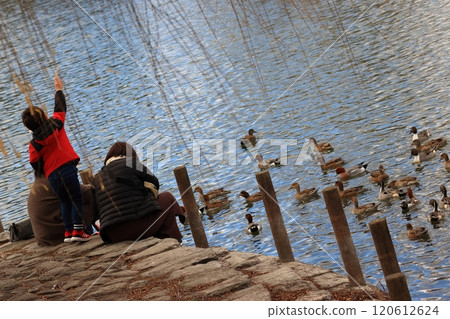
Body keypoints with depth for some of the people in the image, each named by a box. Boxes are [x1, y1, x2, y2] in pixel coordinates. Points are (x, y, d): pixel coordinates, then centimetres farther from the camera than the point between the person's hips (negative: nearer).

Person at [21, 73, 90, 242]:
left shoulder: (34, 144, 4)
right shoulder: (56, 124, 3)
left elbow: (35, 164, 3)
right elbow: (61, 108, 18)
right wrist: (59, 89, 31)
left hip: (52, 176, 2)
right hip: (67, 168, -2)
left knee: (65, 202, 17)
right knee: (76, 199, 2)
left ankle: (68, 232, 17)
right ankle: (77, 231, -6)